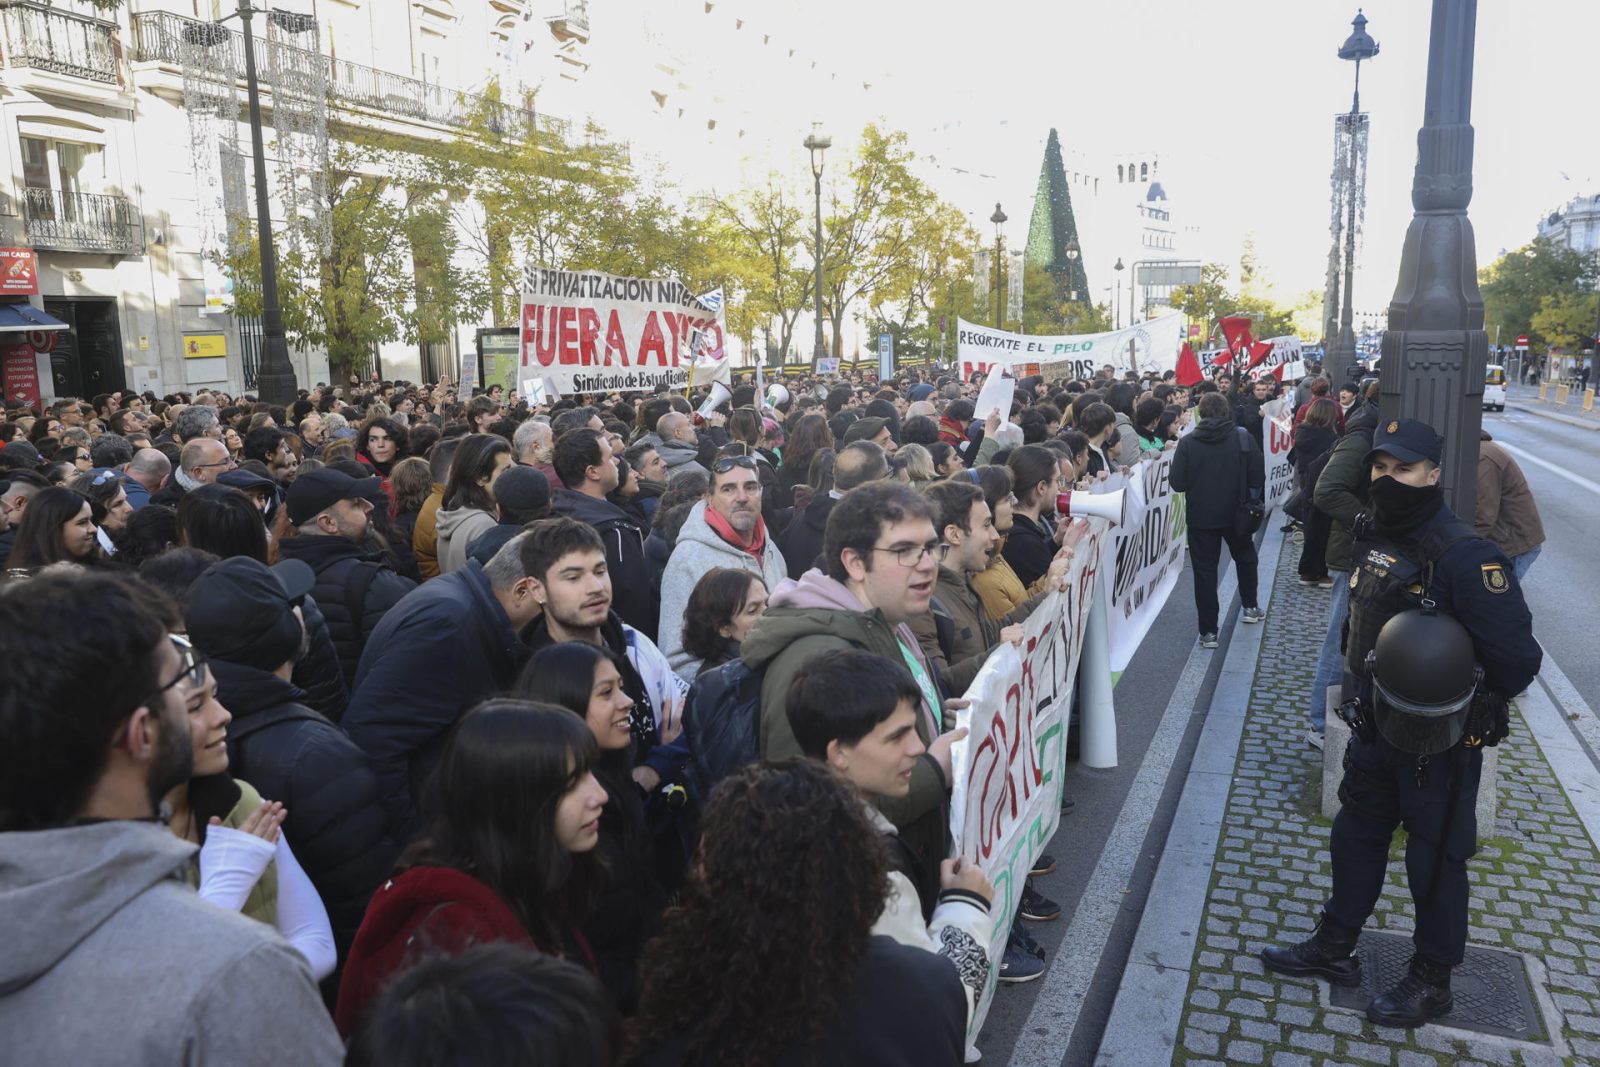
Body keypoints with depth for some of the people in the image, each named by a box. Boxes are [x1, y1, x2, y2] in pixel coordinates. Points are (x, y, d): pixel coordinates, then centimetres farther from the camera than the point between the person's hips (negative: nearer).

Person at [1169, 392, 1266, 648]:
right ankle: (1250, 608, 39)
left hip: (1201, 516, -1)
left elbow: (1177, 483, -12)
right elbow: (1258, 479, -7)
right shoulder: (1244, 439, -9)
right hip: (1235, 514, 1)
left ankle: (1208, 632, 6)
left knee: (1205, 571, 5)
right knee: (1245, 557, 28)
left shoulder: (1187, 442, -12)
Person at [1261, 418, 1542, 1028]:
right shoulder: (1372, 536, 0)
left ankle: (1432, 982, 31)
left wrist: (1470, 705, -16)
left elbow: (1518, 658, -26)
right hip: (1376, 732, 7)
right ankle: (1335, 948, 38)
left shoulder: (1466, 557, -25)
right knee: (1355, 838, 20)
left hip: (1441, 744, -7)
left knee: (1435, 861, 11)